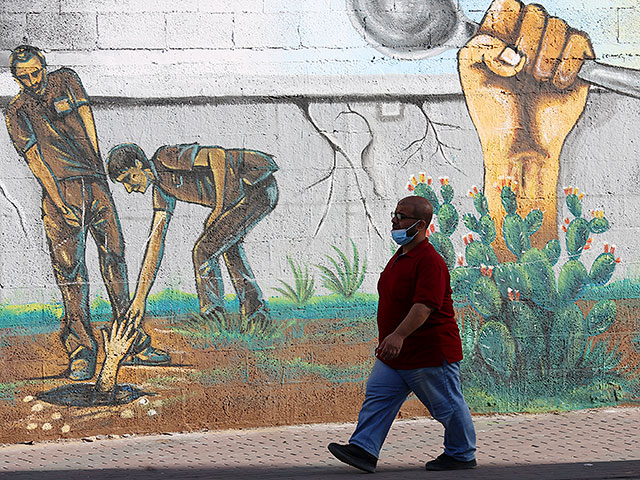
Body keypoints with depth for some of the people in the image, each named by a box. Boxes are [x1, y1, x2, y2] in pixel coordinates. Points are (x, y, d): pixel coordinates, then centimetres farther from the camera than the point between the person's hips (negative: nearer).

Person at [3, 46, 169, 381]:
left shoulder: (66, 80, 14)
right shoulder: (17, 113, 5)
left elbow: (86, 120, 14)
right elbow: (34, 158, -3)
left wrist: (96, 164, 5)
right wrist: (56, 197, -13)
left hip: (96, 184, 3)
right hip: (61, 190, -3)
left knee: (114, 258, 2)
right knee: (70, 268, -9)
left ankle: (132, 343, 7)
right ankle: (81, 353, -7)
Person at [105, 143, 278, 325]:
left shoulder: (167, 156, -13)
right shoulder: (162, 189, 14)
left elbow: (218, 157, -24)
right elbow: (155, 242, 15)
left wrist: (220, 206, -19)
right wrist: (140, 298, 14)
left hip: (259, 186, -10)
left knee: (204, 250, -10)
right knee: (228, 241, 31)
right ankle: (255, 309, 40)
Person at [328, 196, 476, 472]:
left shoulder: (430, 262, -21)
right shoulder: (401, 256, 13)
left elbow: (424, 305, -32)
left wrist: (399, 335, -42)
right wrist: (386, 340, 27)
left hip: (430, 353, -10)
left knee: (447, 405, 5)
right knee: (378, 397, 1)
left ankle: (462, 455, 19)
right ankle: (364, 450, -4)